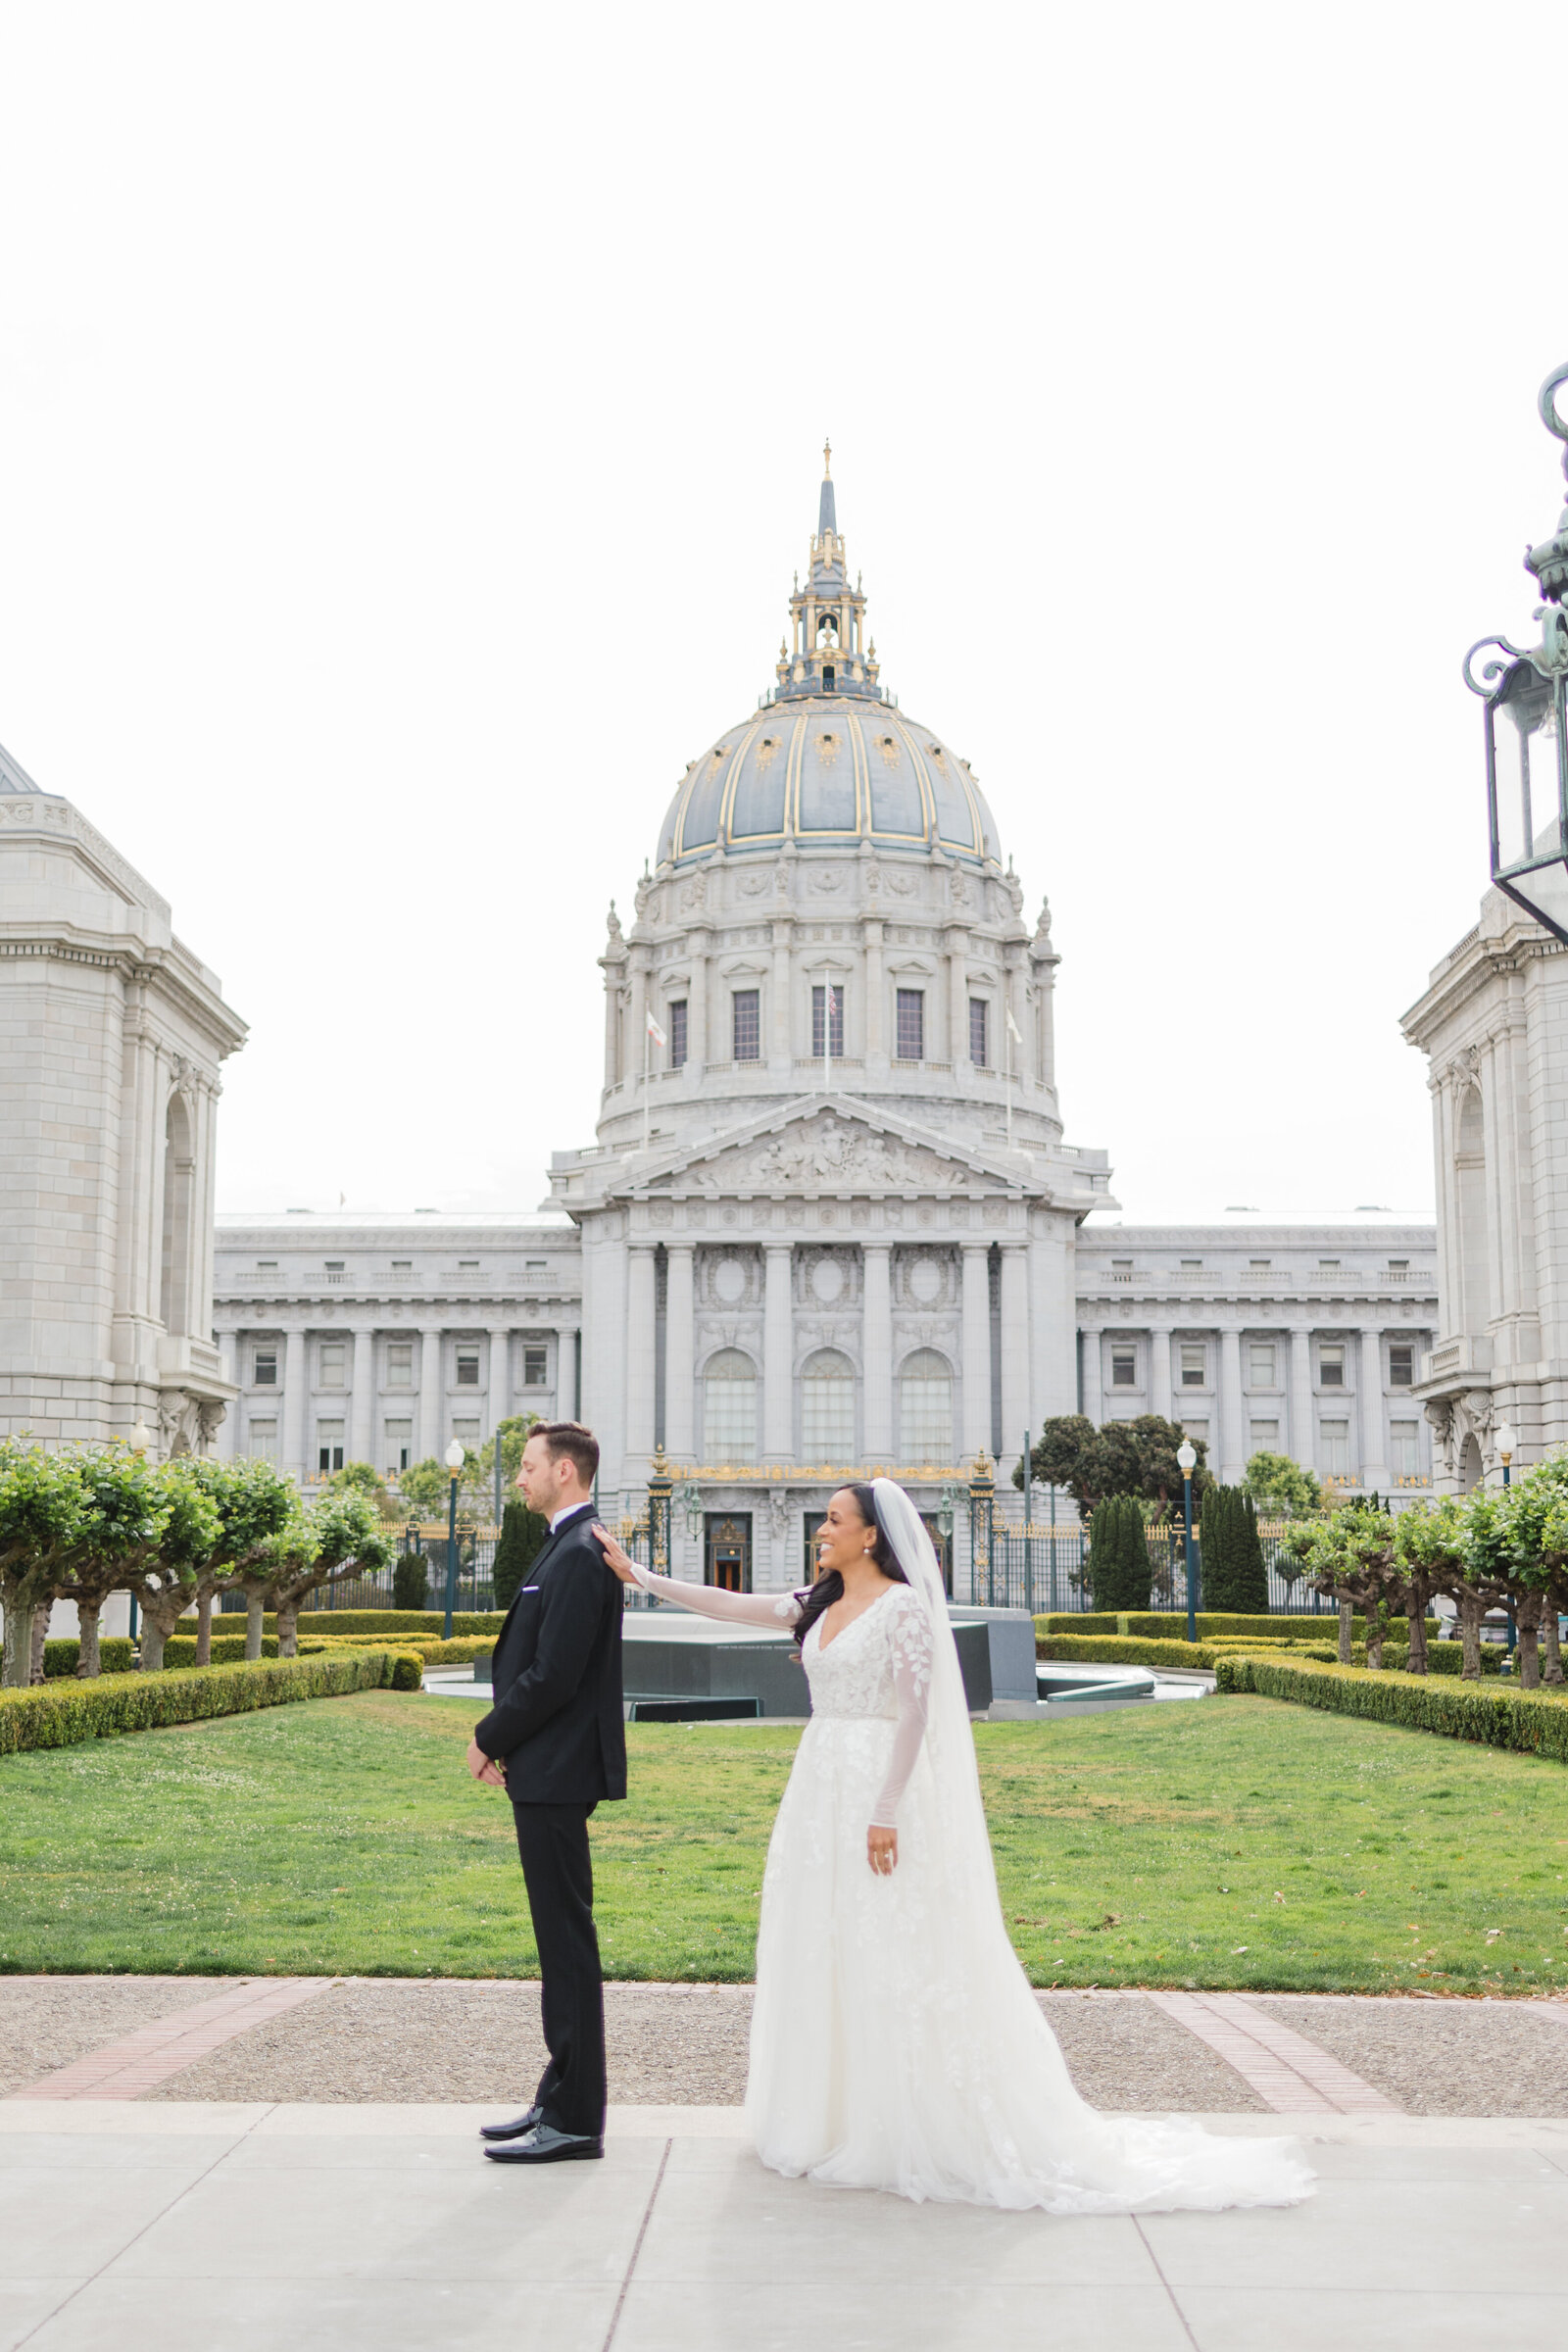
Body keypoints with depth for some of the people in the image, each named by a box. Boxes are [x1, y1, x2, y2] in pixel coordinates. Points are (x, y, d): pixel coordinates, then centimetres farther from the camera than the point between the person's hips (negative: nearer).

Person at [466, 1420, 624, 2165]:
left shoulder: (579, 1555, -17)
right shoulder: (571, 1548, 15)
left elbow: (552, 1676, -22)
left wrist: (490, 1738, -9)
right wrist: (503, 1740, 7)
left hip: (555, 1772, -10)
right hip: (546, 1773, 10)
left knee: (566, 1942, -4)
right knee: (561, 1941, 15)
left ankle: (575, 2120, 2)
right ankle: (561, 2099, 23)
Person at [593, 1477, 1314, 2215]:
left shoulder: (903, 1607, -11)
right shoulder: (819, 1606, 11)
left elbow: (915, 1712, -16)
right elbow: (729, 1605, 12)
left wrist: (887, 1812, -21)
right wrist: (639, 1575, 9)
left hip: (879, 1788, -8)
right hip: (821, 1788, 8)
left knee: (889, 1955, -4)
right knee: (820, 1955, 11)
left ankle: (906, 2130, 6)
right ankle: (834, 2118, 22)